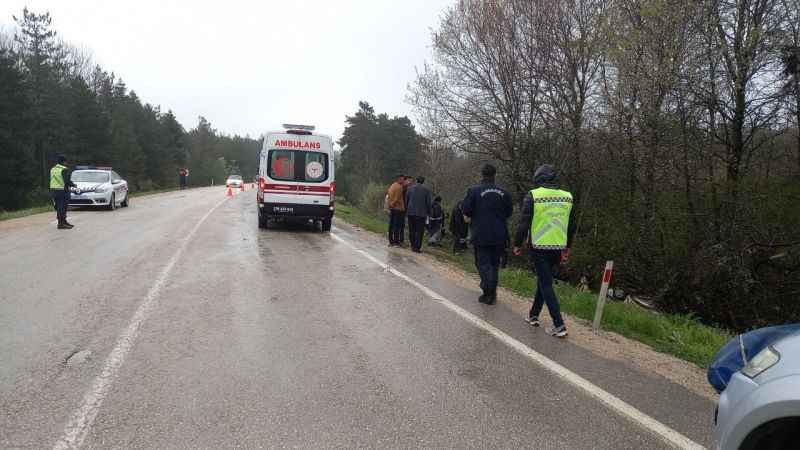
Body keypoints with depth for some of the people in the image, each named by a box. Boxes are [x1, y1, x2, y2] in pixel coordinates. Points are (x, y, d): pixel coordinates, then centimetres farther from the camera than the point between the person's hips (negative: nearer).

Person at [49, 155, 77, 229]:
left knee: (59, 207, 14)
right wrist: (73, 185, -1)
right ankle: (61, 224, -4)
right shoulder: (65, 170, -13)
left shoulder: (53, 169, 14)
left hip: (53, 189, 9)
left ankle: (64, 222, 23)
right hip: (62, 190, -9)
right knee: (62, 207, -5)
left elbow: (52, 180, 18)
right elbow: (67, 181, -19)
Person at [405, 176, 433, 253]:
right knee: (419, 231, 0)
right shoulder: (426, 190, -2)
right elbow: (428, 202, -2)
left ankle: (413, 246, 17)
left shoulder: (410, 188, 4)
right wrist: (429, 213, 6)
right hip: (421, 213, -2)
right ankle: (417, 247, -3)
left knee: (412, 230, 12)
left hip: (411, 213, 3)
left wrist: (406, 210, 13)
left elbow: (406, 200, 6)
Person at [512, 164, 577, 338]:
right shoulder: (567, 197, 7)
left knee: (546, 284, -1)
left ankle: (559, 326, -5)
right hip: (558, 248, 5)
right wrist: (567, 248, 23)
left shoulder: (533, 196, -10)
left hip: (539, 247, -5)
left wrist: (517, 244, 0)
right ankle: (533, 315, 30)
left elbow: (524, 223, -11)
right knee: (543, 280, 21)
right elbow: (571, 226, 14)